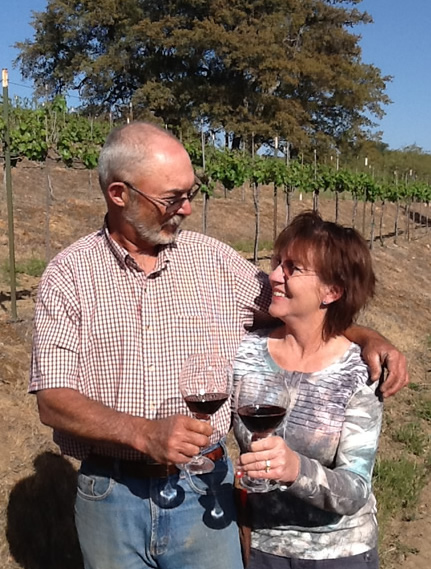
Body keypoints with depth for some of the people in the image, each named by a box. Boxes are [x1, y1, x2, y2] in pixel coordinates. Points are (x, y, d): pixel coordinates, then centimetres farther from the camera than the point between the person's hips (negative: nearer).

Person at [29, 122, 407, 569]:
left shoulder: (215, 260, -1)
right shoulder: (68, 275, -7)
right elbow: (53, 400, -12)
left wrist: (366, 338, -7)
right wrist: (144, 433, -26)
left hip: (202, 491, 2)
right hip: (108, 494, -1)